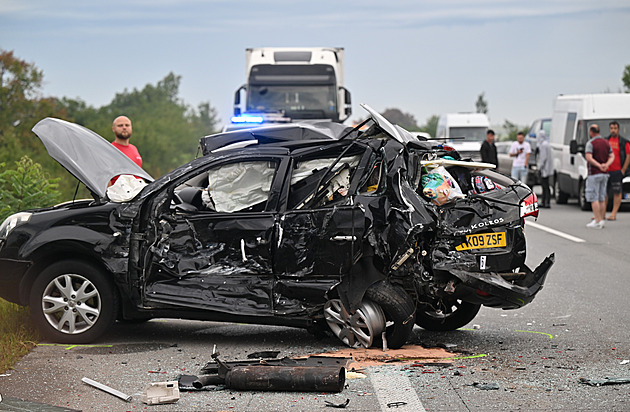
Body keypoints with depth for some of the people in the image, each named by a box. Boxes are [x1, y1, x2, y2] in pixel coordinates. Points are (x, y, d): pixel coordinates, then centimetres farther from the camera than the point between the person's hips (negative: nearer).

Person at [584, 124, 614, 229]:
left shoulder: (590, 143, -11)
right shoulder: (606, 143, 11)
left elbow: (589, 157, -23)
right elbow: (612, 157, 5)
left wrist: (599, 166, -26)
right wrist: (606, 165, -11)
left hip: (594, 174, -7)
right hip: (605, 174, 7)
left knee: (593, 198, -5)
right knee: (601, 198, 10)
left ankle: (598, 221, -11)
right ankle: (601, 221, 11)